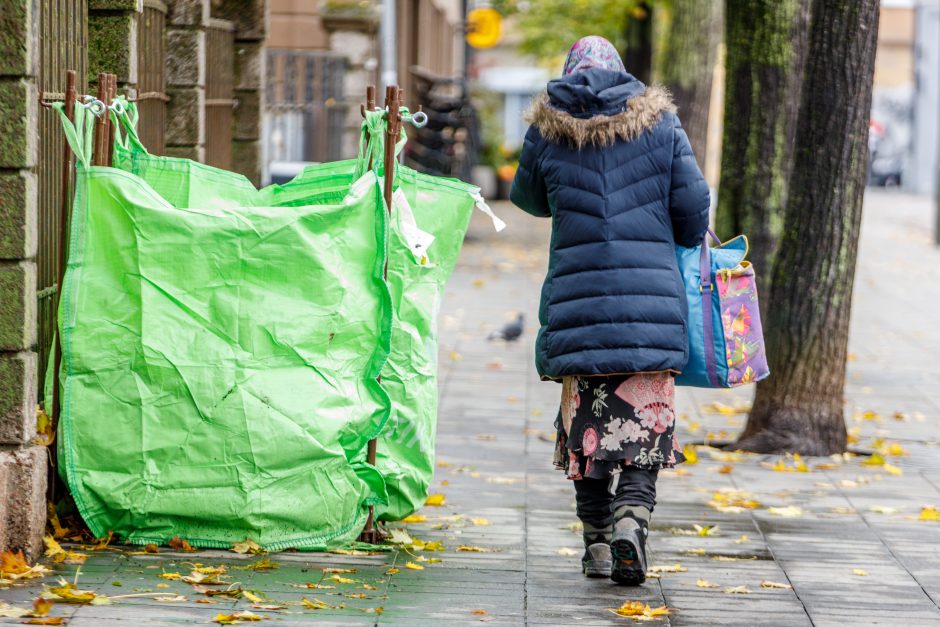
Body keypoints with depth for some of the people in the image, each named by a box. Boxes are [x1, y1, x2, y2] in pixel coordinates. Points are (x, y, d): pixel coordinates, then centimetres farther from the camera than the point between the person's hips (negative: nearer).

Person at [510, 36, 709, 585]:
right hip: (652, 291, -1)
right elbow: (693, 202, 5)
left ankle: (598, 538, 11)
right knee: (645, 415, 2)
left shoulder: (547, 130, 6)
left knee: (586, 417, 10)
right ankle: (632, 513, -20)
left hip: (578, 292, 1)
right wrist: (687, 253, 23)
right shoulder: (658, 122, 5)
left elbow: (529, 199, 21)